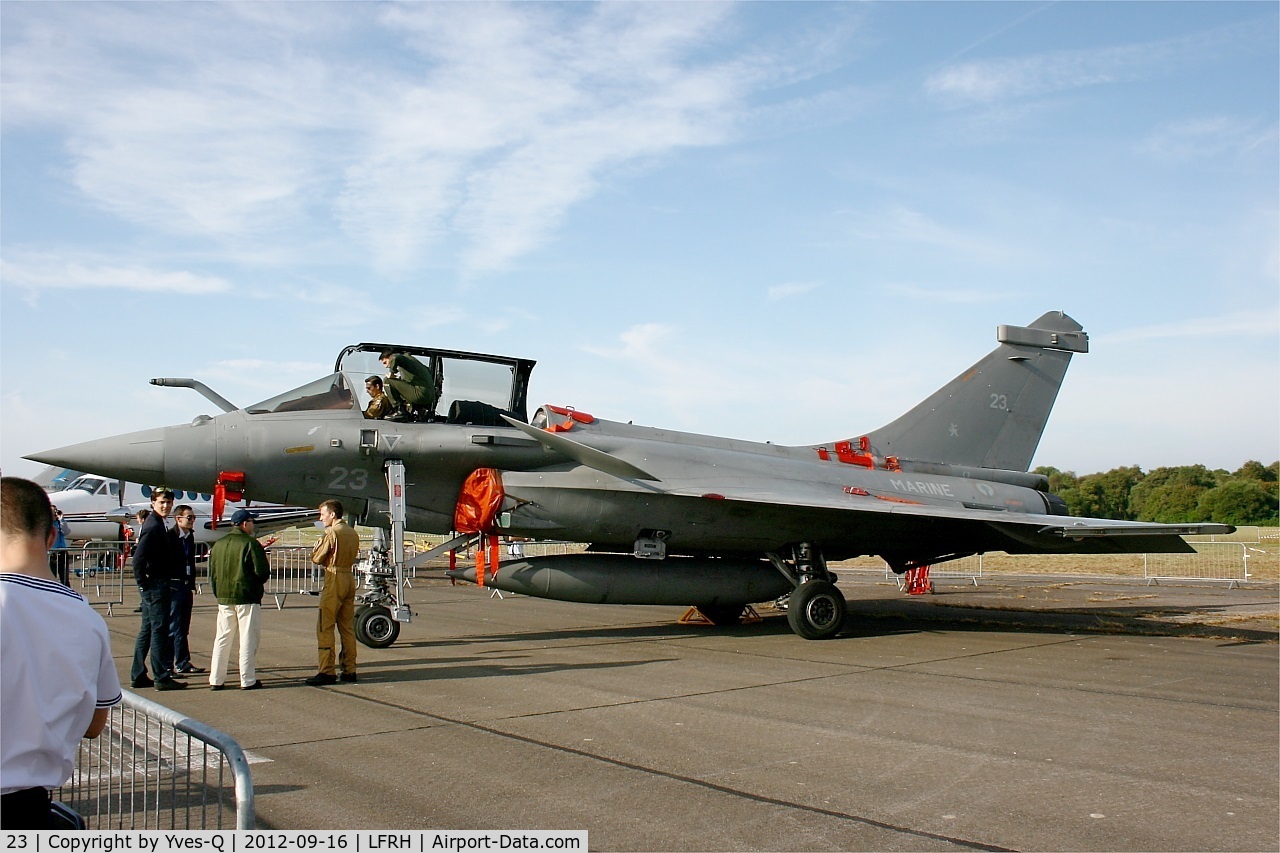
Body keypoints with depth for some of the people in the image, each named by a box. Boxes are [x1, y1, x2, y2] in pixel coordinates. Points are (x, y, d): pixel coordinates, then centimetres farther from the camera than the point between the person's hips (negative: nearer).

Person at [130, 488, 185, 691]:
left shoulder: (157, 524, 15)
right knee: (159, 630, -7)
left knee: (147, 630, 14)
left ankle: (138, 675, 21)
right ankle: (162, 678, -3)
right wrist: (143, 582, -18)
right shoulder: (153, 526, -16)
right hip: (155, 585, -10)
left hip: (152, 586, 10)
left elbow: (139, 557, 22)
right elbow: (138, 558, -23)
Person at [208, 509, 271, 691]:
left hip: (224, 598, 6)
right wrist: (257, 585, 7)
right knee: (248, 638, 0)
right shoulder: (251, 544, -11)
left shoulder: (218, 544, 9)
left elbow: (212, 573, 12)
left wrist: (218, 594, 20)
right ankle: (248, 680, 1)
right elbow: (263, 572, -14)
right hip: (247, 597, -6)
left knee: (222, 638, 12)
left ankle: (216, 679, 14)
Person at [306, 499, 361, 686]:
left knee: (325, 627, -3)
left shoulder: (332, 532, -12)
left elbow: (317, 558, -7)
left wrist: (319, 542, 9)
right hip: (349, 578, 8)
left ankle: (327, 671, -5)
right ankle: (350, 670, 12)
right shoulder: (353, 533, 12)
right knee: (347, 627, 11)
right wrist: (329, 560, 11)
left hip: (334, 579, -8)